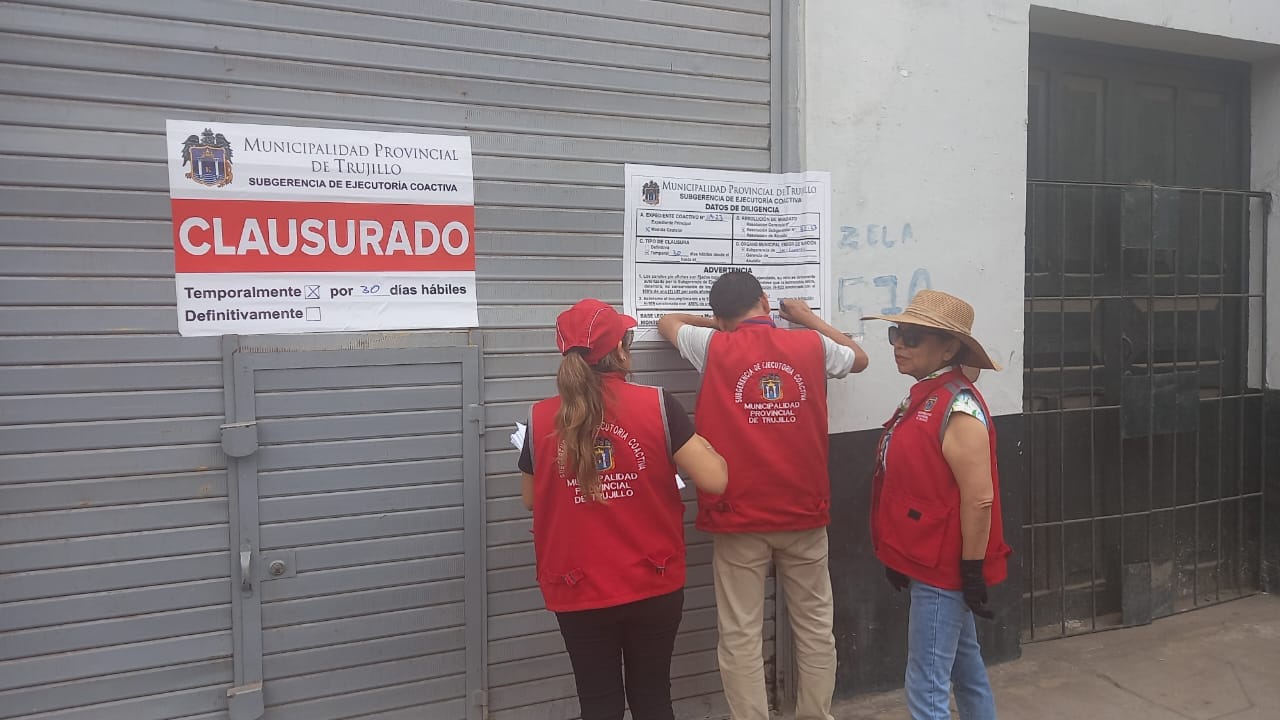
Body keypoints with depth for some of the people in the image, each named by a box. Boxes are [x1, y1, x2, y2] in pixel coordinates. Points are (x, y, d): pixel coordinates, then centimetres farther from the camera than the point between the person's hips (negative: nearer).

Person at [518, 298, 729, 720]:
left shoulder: (541, 419, -7)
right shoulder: (657, 405, -12)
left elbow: (530, 499, 8)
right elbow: (715, 480, -12)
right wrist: (694, 443, 7)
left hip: (578, 591, 0)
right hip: (653, 586, 0)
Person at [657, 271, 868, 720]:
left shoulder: (714, 348, -4)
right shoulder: (812, 345, 1)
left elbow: (666, 322, 16)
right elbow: (860, 359, 23)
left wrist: (721, 325, 24)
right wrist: (809, 318, 29)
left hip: (738, 514, -2)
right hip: (804, 512, 3)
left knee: (741, 636, 5)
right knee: (815, 626, 15)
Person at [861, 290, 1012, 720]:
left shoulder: (958, 409, -21)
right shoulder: (923, 397, 8)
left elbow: (979, 499, -23)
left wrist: (973, 571, -18)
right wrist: (901, 559, 18)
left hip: (943, 569, -10)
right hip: (930, 563, 10)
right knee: (966, 671, 23)